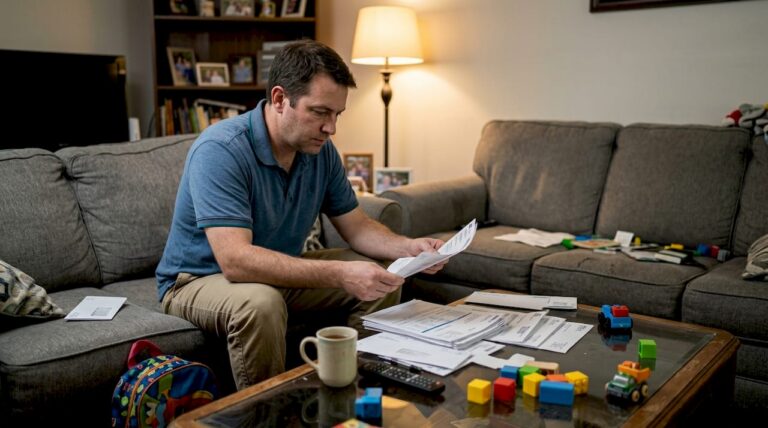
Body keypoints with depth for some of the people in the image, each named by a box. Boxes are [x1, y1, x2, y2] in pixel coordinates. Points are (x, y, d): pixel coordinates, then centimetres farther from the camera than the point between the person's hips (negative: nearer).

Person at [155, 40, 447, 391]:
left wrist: (408, 247, -18)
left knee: (383, 281, -4)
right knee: (260, 304, -38)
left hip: (279, 272, 7)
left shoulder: (321, 151, -6)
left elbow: (357, 227, 3)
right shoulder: (220, 151, -28)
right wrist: (340, 274, -44)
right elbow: (236, 260, -38)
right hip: (199, 279, -6)